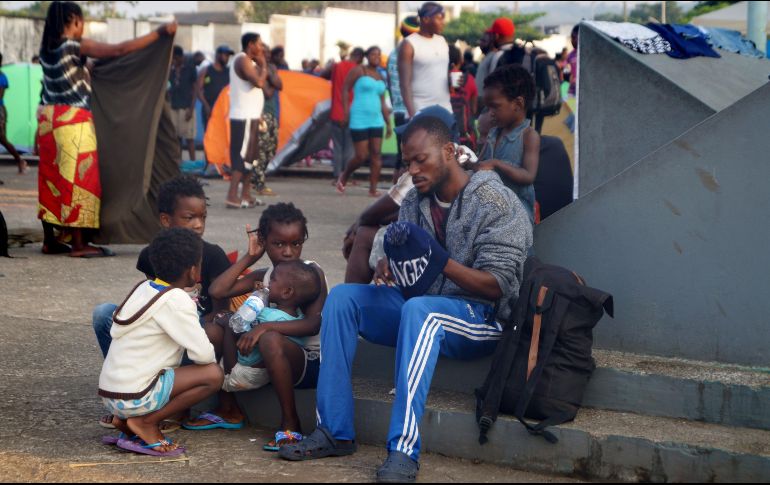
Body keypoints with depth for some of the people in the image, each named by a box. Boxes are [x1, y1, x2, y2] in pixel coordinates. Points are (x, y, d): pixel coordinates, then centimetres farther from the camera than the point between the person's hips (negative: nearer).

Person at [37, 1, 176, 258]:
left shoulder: (46, 49, 9)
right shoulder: (76, 46, -12)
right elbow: (121, 49, -17)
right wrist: (160, 32, -14)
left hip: (49, 118, 8)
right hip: (74, 119, -8)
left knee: (50, 179, 11)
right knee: (78, 179, -4)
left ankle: (50, 240, 14)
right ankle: (79, 244, -4)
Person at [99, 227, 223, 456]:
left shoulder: (144, 288, 10)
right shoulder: (176, 301, -15)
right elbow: (204, 355, -17)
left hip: (109, 392, 9)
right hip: (133, 397, -9)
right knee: (213, 374, -10)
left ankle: (126, 419, 11)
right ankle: (145, 422, -6)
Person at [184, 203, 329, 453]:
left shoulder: (311, 272, -7)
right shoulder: (262, 277, 10)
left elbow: (314, 324, -20)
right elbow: (218, 290, -2)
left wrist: (265, 327, -29)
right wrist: (250, 257, 1)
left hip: (309, 362, -7)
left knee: (270, 340, -37)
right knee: (220, 322, -2)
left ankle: (290, 423, -26)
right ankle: (227, 407, 6)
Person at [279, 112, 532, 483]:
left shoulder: (495, 203, -10)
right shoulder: (415, 202, 10)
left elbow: (497, 287, -16)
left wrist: (437, 258, -27)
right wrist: (389, 265, -14)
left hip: (482, 320, -7)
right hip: (420, 309, 7)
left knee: (419, 309, -38)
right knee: (342, 297, -11)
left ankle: (404, 450, -44)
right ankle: (334, 431, -14)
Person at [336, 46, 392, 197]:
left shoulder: (381, 77, 15)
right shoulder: (359, 71, -1)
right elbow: (345, 89, -2)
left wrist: (388, 123, 14)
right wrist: (346, 111, -11)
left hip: (376, 119, 6)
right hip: (359, 119, -5)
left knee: (376, 154, -5)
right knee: (362, 156, -7)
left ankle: (373, 189, -4)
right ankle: (343, 177, 19)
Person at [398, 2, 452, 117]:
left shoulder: (442, 41, 13)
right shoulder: (409, 45, -7)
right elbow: (405, 84, -10)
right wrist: (412, 114, -17)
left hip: (445, 109, 6)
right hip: (421, 111, -6)